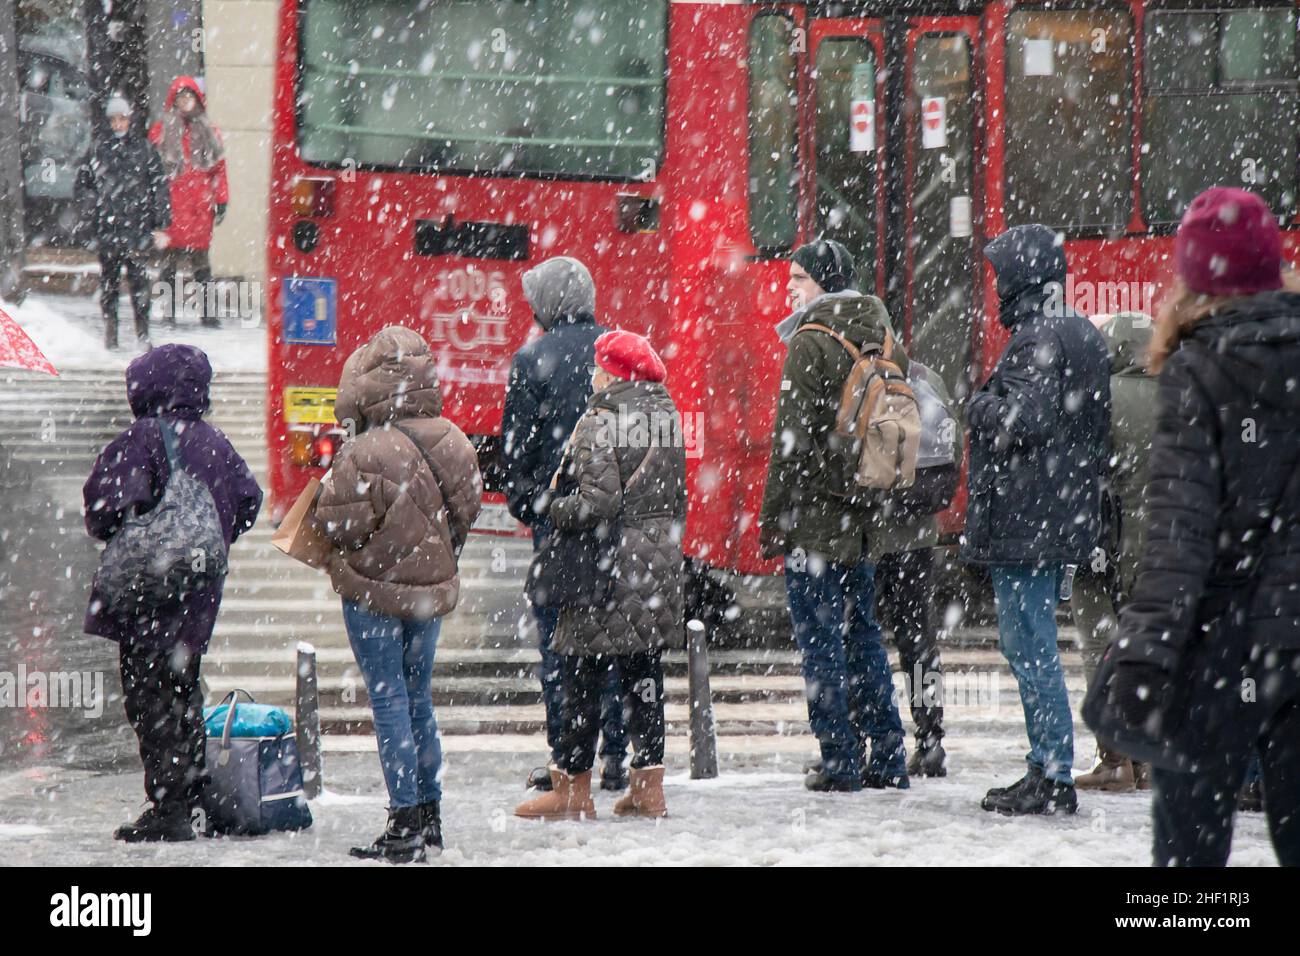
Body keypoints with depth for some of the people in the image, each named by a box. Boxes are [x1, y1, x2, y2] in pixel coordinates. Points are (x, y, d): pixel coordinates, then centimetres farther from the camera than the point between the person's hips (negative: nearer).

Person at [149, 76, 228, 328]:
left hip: (201, 205, 2)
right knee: (171, 254, -4)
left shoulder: (208, 132, 14)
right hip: (172, 204, -2)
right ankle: (170, 310, 0)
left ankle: (207, 311, 3)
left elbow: (219, 167, 15)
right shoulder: (161, 130, 6)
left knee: (201, 257, 2)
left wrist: (221, 201, 8)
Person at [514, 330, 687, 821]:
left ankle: (572, 789, 4)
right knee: (644, 673, 11)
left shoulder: (600, 422, -15)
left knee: (583, 674, 0)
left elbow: (598, 503, -20)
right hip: (660, 560, 7)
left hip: (610, 560, -7)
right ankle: (648, 788, 12)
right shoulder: (666, 416, 8)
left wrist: (555, 509, -5)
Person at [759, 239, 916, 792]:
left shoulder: (810, 344, -13)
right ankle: (887, 759, 14)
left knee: (820, 638, -2)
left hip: (815, 519, -7)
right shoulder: (883, 342, 10)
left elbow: (792, 442, -15)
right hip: (865, 518, 7)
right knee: (862, 632, 14)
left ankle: (840, 761, -1)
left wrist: (771, 521, -10)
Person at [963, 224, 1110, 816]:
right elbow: (1095, 426, 22)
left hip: (1023, 519, -10)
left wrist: (979, 405, -5)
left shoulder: (1037, 340, -15)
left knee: (1029, 646, -7)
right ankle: (1049, 769, 18)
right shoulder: (1084, 335, 16)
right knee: (1032, 645, 16)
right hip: (1067, 517, 10)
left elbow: (1020, 421, -23)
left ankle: (1053, 777, -7)